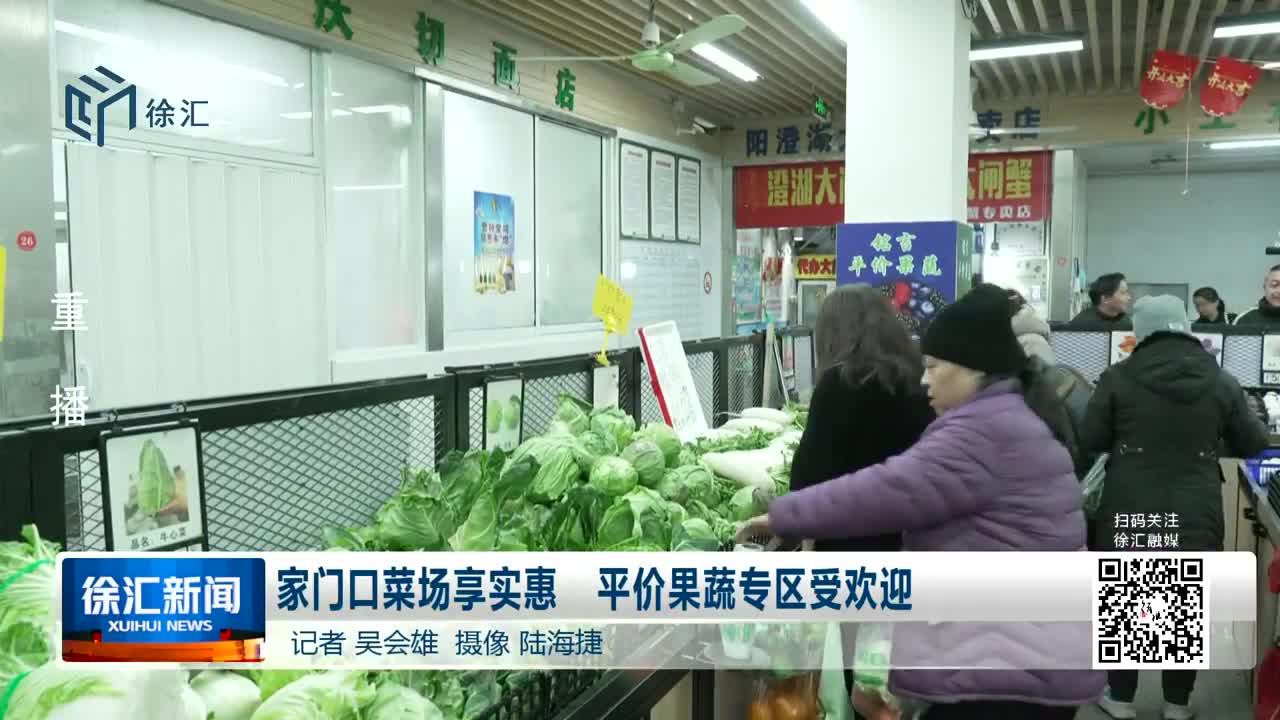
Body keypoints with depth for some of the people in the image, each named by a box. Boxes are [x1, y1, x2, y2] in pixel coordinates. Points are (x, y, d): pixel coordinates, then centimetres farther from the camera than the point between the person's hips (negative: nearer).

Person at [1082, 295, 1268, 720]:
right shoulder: (1221, 381, -1)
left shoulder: (1118, 378, -6)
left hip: (1129, 510, -1)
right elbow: (1252, 444, 9)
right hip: (1197, 514, 1)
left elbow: (1091, 440, 0)